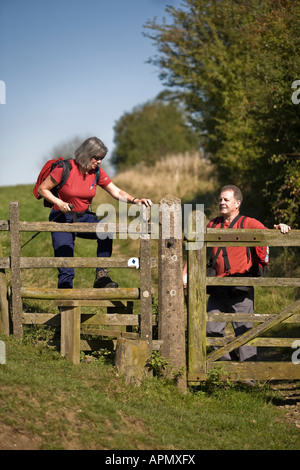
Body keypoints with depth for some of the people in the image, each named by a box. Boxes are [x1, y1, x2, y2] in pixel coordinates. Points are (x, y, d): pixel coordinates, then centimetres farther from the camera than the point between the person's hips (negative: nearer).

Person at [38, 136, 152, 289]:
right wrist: (59, 203, -22)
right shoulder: (65, 169, -16)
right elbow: (42, 189, -8)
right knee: (66, 270, -11)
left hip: (84, 217, 4)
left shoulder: (97, 172, -2)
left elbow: (117, 192, -2)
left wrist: (135, 200, -20)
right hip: (62, 219, -4)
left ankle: (101, 276, -23)